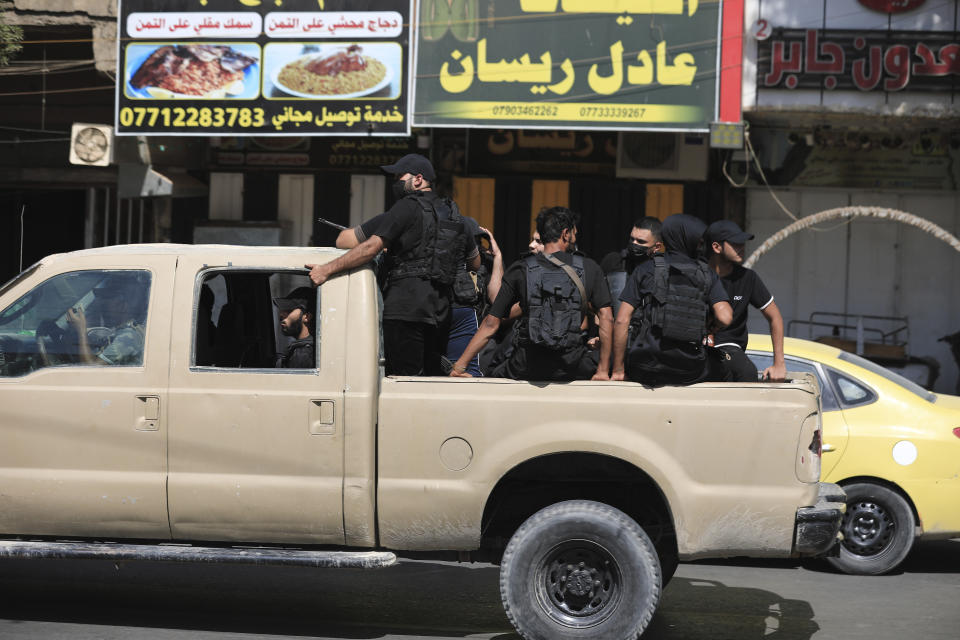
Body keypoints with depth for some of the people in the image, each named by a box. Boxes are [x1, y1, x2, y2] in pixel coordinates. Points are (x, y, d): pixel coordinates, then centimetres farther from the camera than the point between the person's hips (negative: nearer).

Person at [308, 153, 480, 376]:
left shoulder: (408, 207, -5)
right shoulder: (454, 214, 19)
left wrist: (327, 269, -9)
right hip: (440, 313, 8)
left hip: (406, 309, -8)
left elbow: (371, 247, -14)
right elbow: (476, 262, 30)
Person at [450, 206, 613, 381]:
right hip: (571, 368, 0)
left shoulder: (520, 270, 2)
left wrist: (460, 365, 6)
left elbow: (491, 323, 1)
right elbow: (606, 318, -1)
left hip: (527, 367, 0)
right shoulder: (589, 268, 2)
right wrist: (603, 371, 3)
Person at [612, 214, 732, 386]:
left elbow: (621, 321, -4)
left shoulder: (646, 270, 3)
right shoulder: (707, 275, 6)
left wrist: (618, 370, 0)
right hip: (690, 374, 0)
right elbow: (725, 318, -7)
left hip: (646, 370, 0)